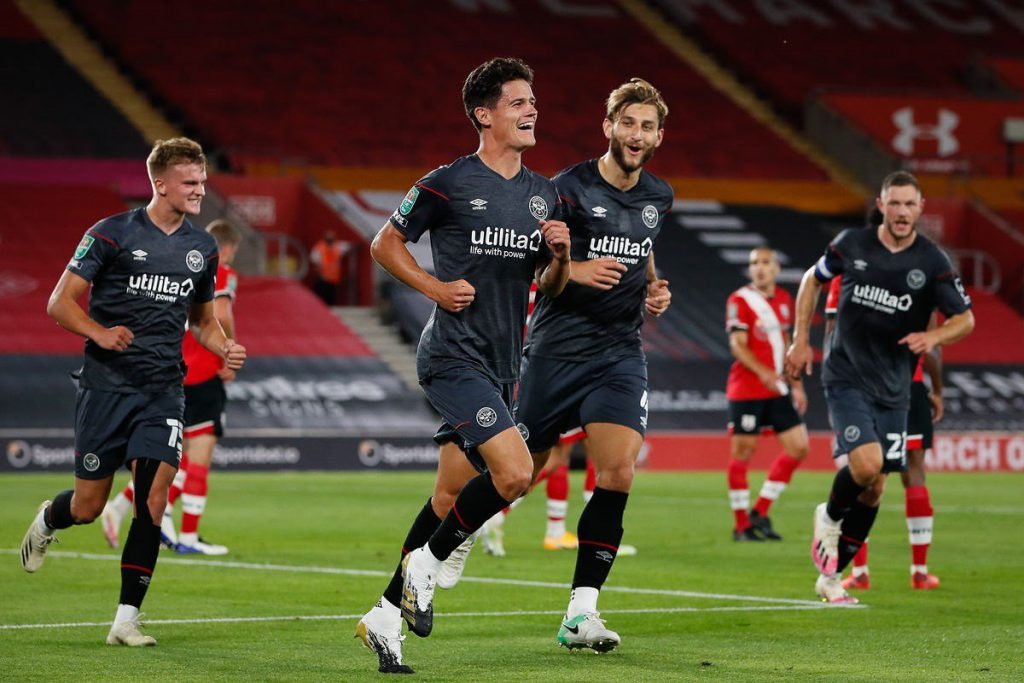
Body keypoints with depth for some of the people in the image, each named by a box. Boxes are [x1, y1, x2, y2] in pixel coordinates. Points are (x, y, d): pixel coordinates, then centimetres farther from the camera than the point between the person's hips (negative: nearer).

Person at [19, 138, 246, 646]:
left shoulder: (202, 248, 10)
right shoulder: (112, 233, -6)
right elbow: (60, 302, -4)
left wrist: (225, 348, 4)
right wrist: (100, 333, -22)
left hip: (163, 390, 3)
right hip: (106, 385, -3)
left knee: (152, 497, -13)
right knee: (88, 506, 3)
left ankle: (127, 619, -8)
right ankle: (47, 521, 41)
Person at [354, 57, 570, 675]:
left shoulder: (544, 195, 12)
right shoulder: (448, 184, -7)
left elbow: (550, 288, 19)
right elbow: (385, 243, 3)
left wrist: (560, 255, -2)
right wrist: (435, 287, -9)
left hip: (502, 366, 7)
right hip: (454, 357, -7)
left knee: (451, 496, 8)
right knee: (515, 471, -21)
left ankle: (387, 615, 18)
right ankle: (426, 564, -1)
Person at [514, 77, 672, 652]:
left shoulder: (659, 198, 10)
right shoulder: (569, 188, -9)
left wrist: (654, 290, 9)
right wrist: (575, 270, -22)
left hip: (619, 353, 4)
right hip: (556, 349, -3)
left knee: (619, 470, -16)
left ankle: (581, 613, -13)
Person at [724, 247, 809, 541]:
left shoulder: (784, 300, 13)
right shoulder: (740, 300, -7)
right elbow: (737, 345, -14)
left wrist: (796, 385, 19)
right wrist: (763, 373, -27)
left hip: (777, 389, 7)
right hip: (746, 389, -7)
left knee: (798, 447, 1)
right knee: (742, 453, -2)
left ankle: (760, 513, 11)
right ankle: (741, 525, 6)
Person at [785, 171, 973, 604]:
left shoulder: (933, 262, -4)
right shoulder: (851, 245, -4)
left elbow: (965, 320, 1)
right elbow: (812, 280, 14)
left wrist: (933, 336, -20)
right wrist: (801, 340, 7)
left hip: (893, 388, 3)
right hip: (846, 378, -3)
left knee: (874, 488, 5)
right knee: (866, 463, -23)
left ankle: (831, 576, 21)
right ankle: (830, 516, 10)